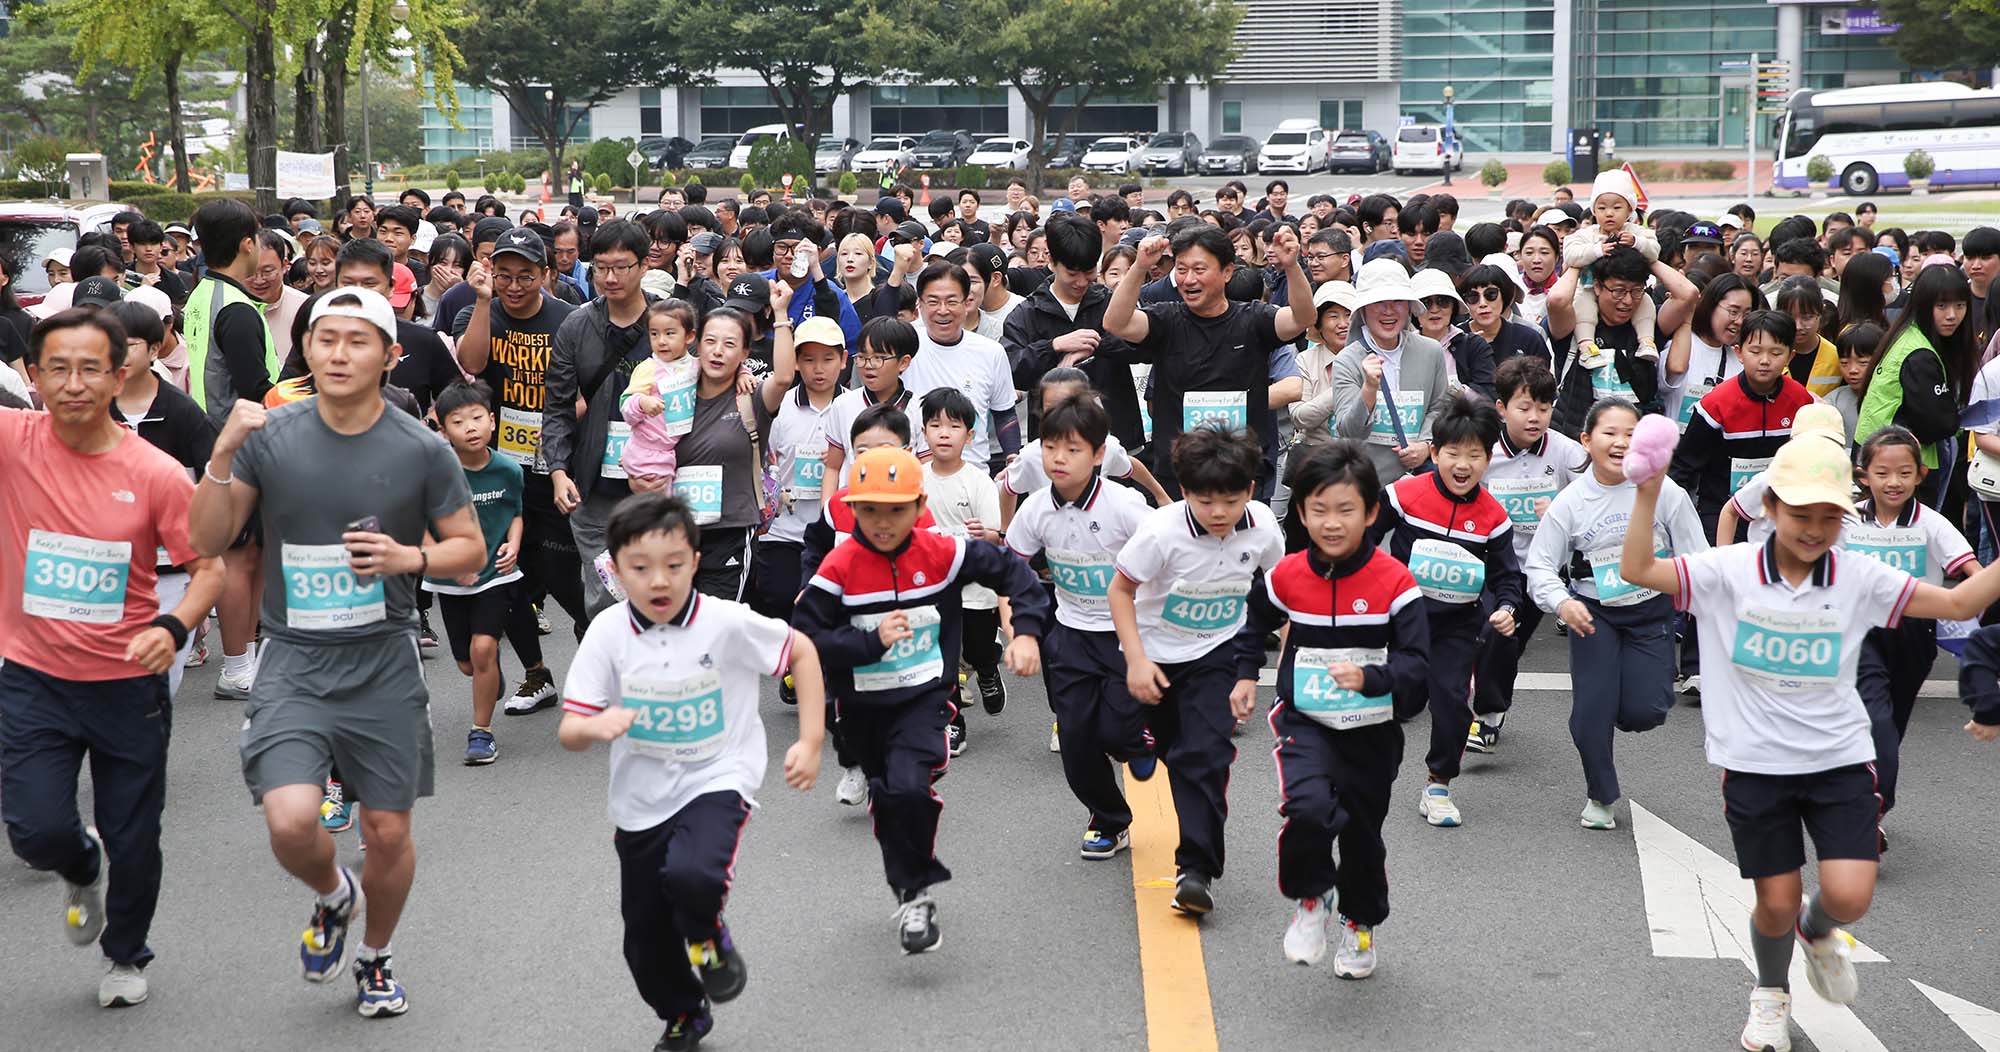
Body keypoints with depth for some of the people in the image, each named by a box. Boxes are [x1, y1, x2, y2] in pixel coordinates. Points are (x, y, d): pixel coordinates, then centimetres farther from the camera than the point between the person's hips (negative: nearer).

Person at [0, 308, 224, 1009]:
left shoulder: (157, 473, -11)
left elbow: (209, 568, -5)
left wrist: (174, 627, -23)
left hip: (128, 682, 0)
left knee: (133, 842, 10)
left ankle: (126, 956, 40)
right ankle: (83, 867, 31)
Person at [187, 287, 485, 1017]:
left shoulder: (422, 451, -4)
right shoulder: (271, 435, -2)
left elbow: (470, 549, 4)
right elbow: (207, 541, -2)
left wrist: (409, 557, -16)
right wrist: (223, 455, -17)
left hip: (385, 663, 1)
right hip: (294, 662, 0)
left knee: (388, 833, 6)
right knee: (291, 821, -19)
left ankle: (375, 957, 36)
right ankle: (333, 897, 18)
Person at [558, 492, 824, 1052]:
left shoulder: (727, 623, -17)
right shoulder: (608, 633, -12)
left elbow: (802, 650, -2)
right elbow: (568, 732, -11)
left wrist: (810, 742, -6)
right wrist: (595, 726, -34)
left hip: (716, 781, -3)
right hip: (641, 801, 3)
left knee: (691, 874, -34)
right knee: (646, 939, 15)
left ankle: (708, 934, 1)